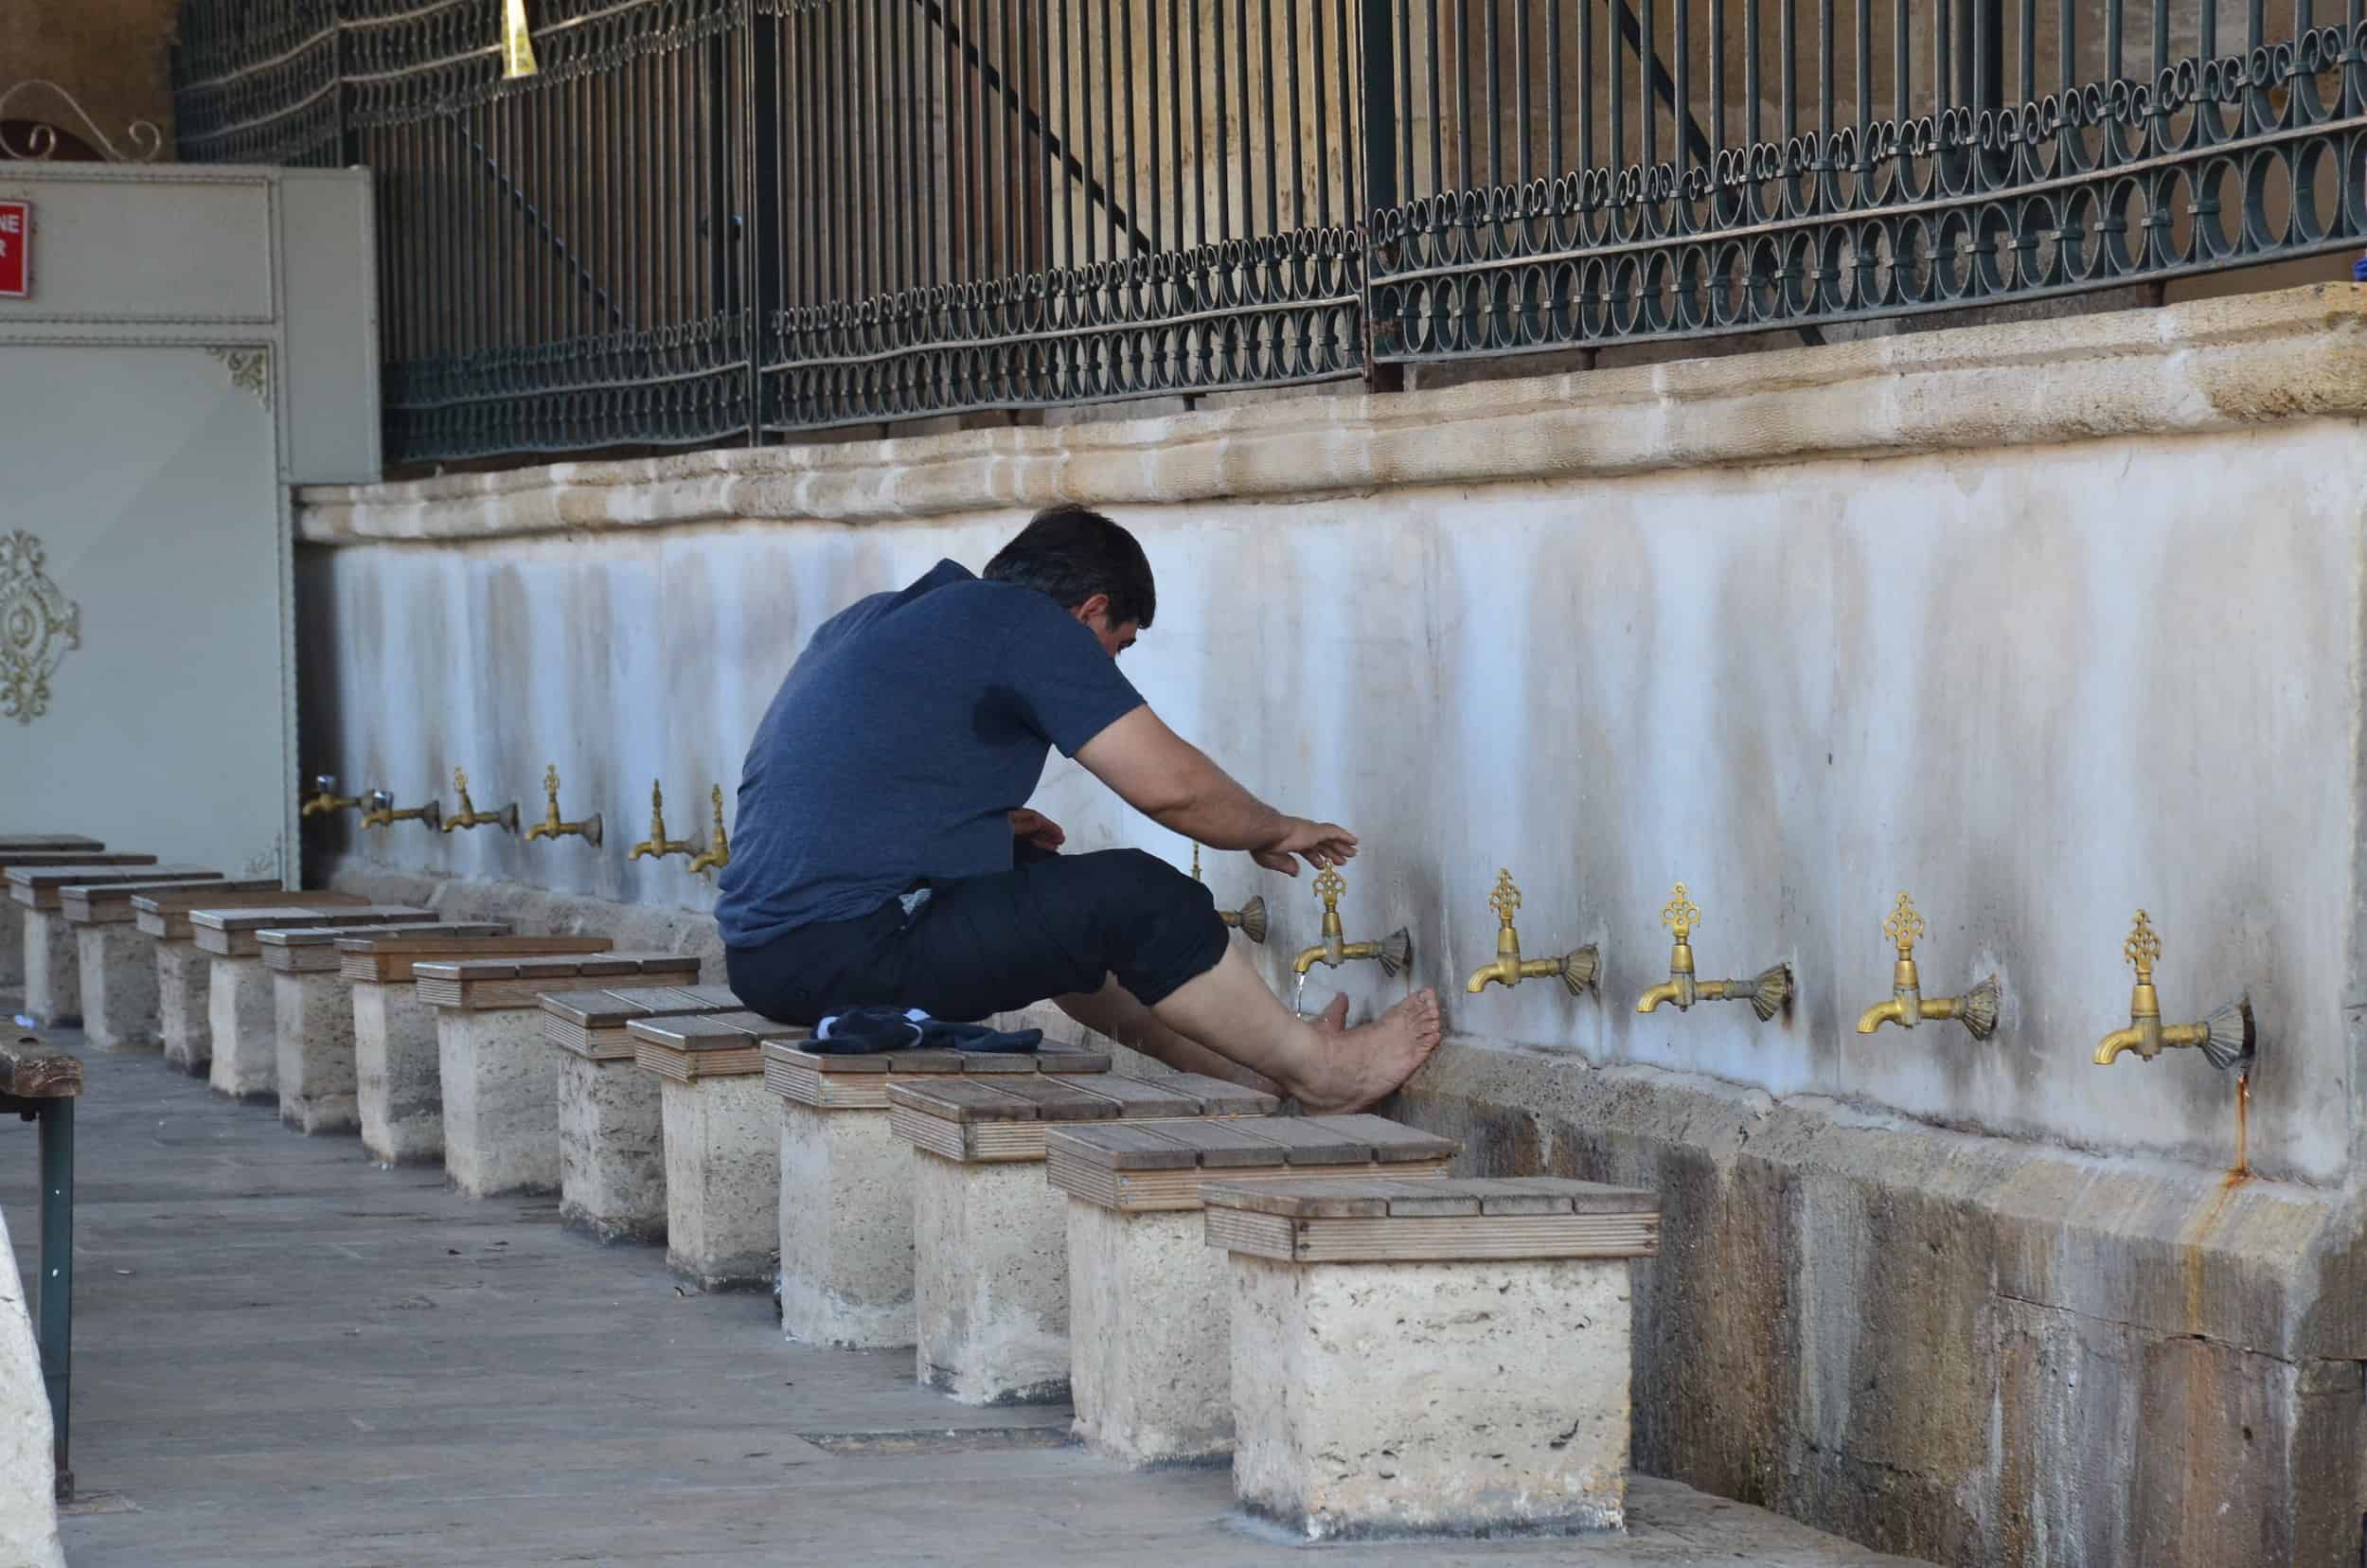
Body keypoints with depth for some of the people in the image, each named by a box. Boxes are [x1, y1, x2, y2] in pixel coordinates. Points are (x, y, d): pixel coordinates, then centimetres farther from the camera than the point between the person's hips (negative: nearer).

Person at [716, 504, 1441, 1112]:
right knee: (1137, 898, -2)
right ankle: (1316, 1068, 13)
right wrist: (1275, 832, 10)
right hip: (849, 956, -10)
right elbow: (1170, 784, -8)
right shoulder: (1022, 622, -6)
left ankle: (1234, 1062, 30)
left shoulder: (868, 619, 21)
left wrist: (996, 824, 28)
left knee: (1042, 900, 26)